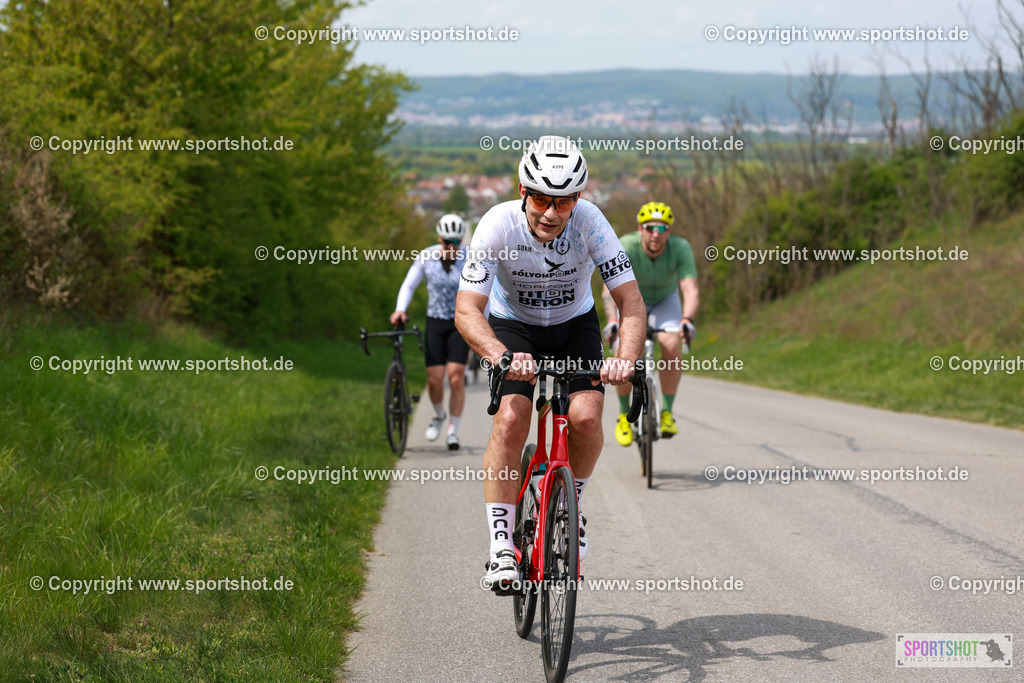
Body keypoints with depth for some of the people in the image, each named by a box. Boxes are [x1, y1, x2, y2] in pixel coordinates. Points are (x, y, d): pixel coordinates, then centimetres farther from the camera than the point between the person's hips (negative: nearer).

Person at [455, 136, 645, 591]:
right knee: (510, 421, -24)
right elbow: (467, 310, -33)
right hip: (513, 327, -1)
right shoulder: (498, 225, -28)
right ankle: (501, 547, -18)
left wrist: (626, 359, -45)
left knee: (585, 416, -23)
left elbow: (631, 301, -26)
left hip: (575, 325, 1)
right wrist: (500, 355, -52)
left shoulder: (590, 223, -26)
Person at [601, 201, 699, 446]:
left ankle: (667, 412, -10)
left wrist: (687, 320, -58)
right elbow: (610, 289, -42)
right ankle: (624, 414, -1)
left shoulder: (680, 248, -29)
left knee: (672, 346, -26)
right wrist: (612, 320, -59)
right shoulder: (626, 247, -33)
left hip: (665, 301, 1)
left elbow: (691, 290, -39)